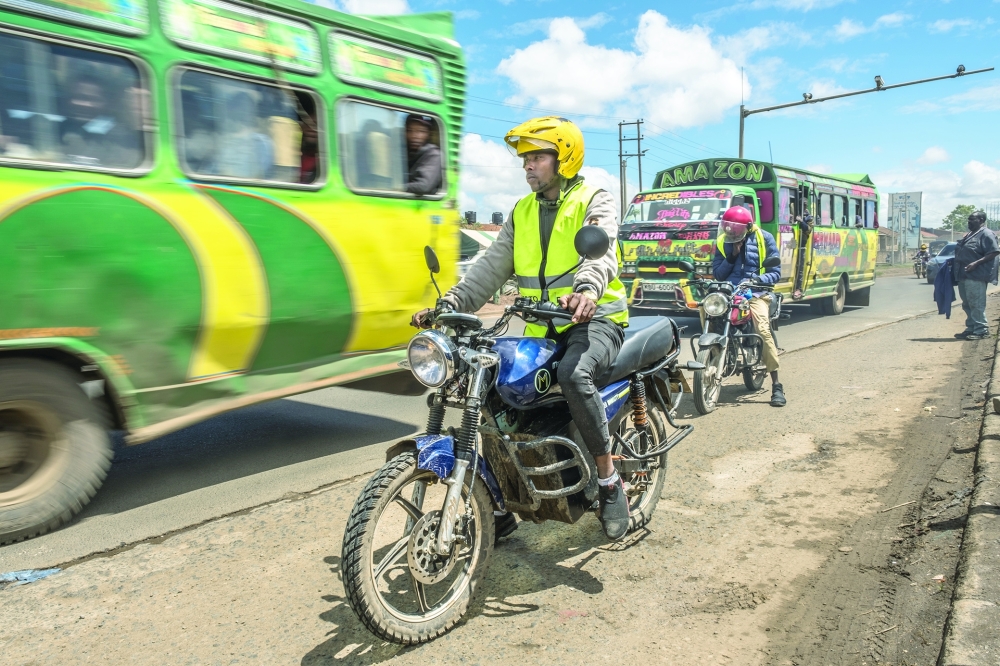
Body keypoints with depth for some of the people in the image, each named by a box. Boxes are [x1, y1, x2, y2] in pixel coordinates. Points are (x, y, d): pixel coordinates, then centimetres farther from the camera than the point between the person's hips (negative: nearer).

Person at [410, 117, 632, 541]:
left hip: (595, 318, -6)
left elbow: (601, 251, -23)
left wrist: (587, 290, -46)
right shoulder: (522, 213, 16)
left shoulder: (594, 202, -2)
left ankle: (609, 479, -17)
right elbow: (492, 267, 7)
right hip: (542, 327, 6)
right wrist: (450, 303, -9)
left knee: (573, 374, -36)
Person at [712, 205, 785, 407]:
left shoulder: (764, 239, 4)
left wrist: (758, 280, -17)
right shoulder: (722, 242, 12)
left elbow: (775, 272, 2)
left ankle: (776, 385, -15)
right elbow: (717, 273, 8)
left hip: (755, 292, -3)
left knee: (763, 331, -23)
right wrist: (731, 257, -7)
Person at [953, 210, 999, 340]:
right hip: (964, 276, 10)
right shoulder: (969, 235, 20)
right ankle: (971, 329, 20)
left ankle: (982, 330, -4)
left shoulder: (986, 234, -8)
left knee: (976, 304, -8)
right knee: (967, 304, 13)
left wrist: (976, 263, -23)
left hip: (976, 276, -10)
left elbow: (994, 252, -16)